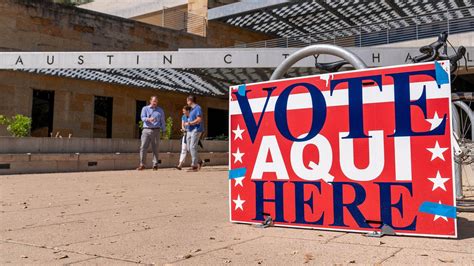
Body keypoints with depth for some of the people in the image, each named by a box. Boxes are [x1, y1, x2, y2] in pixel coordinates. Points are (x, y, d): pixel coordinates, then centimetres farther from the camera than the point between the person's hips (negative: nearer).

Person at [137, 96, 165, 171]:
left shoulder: (160, 110, 15)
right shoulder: (145, 108, 12)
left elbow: (162, 121, 14)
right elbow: (143, 117, -4)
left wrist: (163, 130, 5)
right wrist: (148, 119, -25)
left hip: (156, 130, 1)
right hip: (146, 130, -1)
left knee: (155, 149, 0)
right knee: (143, 147, -8)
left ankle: (155, 165, 6)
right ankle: (142, 164, -4)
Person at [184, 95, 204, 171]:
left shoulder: (197, 108, -11)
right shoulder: (192, 109, 19)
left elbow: (199, 120, -19)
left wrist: (189, 123, -15)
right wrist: (188, 123, 14)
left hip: (196, 130, -10)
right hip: (190, 130, 10)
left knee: (193, 147, -11)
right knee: (189, 148, 9)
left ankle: (194, 165, -6)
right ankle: (199, 161, 22)